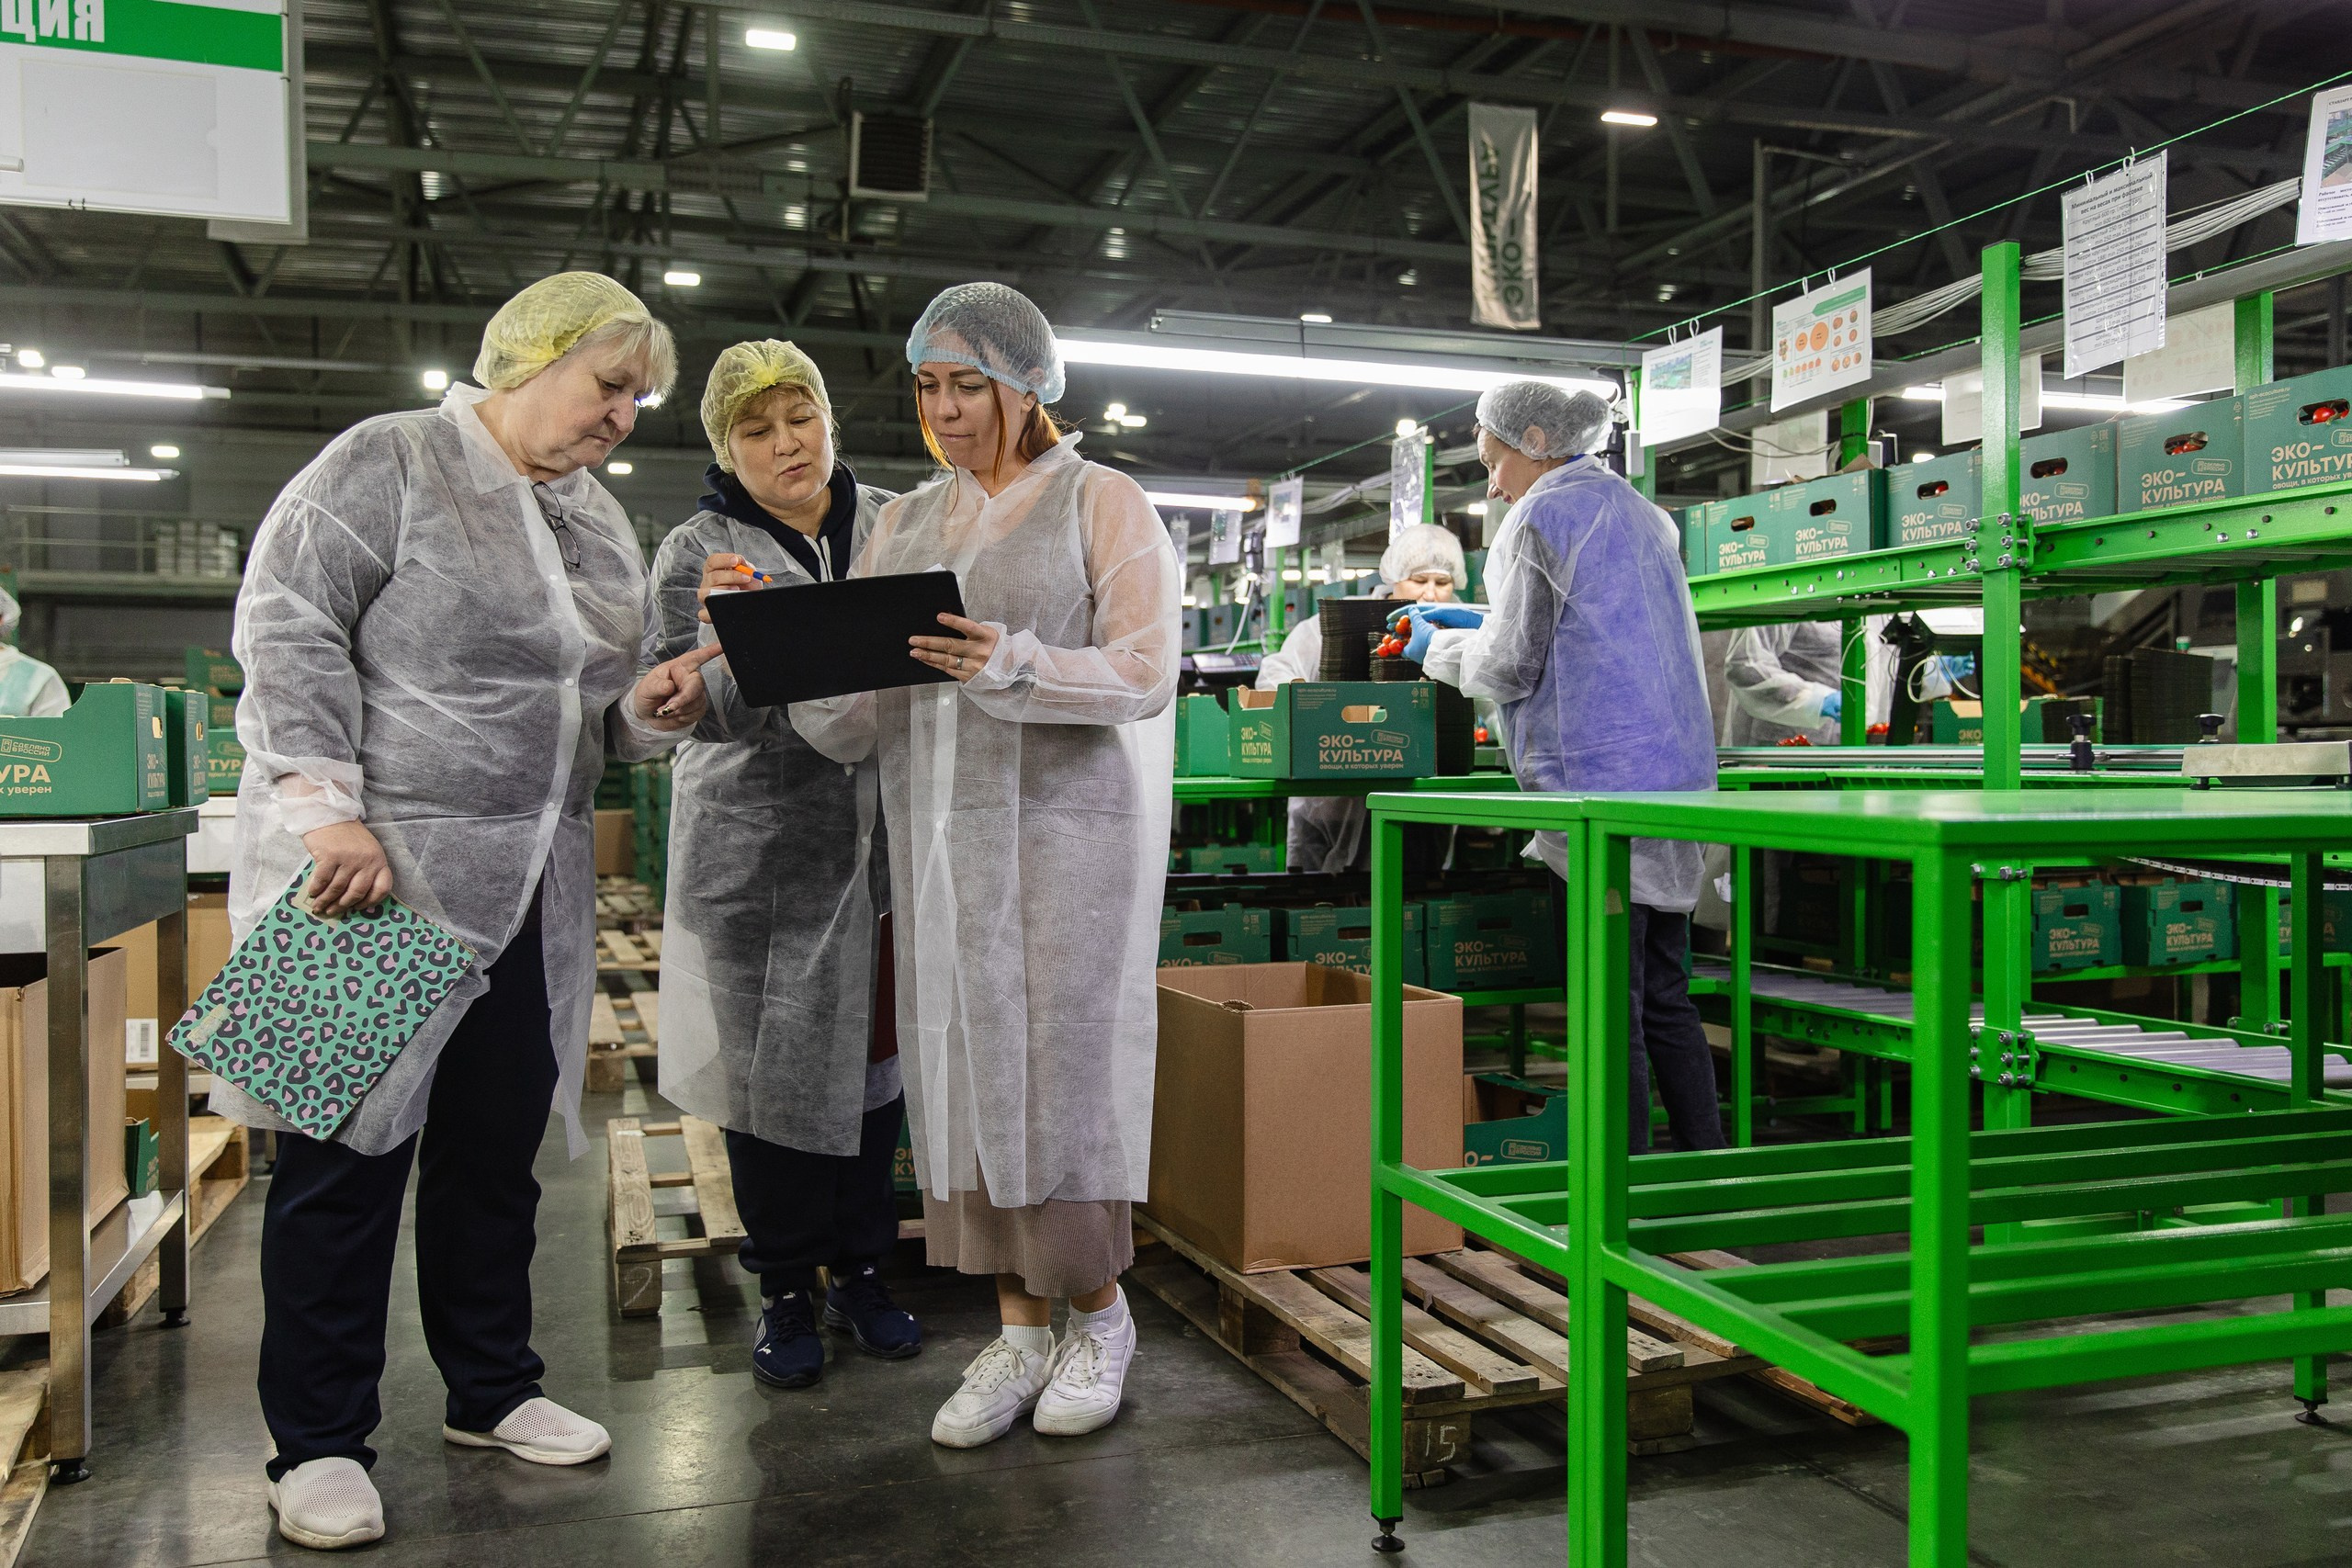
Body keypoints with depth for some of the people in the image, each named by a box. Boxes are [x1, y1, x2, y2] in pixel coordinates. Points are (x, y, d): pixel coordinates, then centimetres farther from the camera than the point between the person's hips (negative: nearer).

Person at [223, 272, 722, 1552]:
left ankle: (491, 1388, 29)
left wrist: (646, 709, 1)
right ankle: (319, 1441, 14)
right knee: (350, 1144, 1)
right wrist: (328, 807, -21)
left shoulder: (602, 524, 16)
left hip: (524, 890, 7)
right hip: (370, 873, -7)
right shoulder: (389, 462, -6)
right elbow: (287, 631, -13)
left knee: (500, 1136, 13)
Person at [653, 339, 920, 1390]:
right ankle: (786, 1292, 18)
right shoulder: (696, 553, 1)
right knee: (772, 1062, 2)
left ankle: (862, 1271, 24)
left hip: (882, 838, 3)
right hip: (761, 846, -2)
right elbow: (700, 706, -10)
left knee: (876, 1054, 8)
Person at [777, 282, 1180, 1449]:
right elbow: (857, 724, 10)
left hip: (1071, 829, -5)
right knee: (964, 1069, 4)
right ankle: (1016, 1332, 17)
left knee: (1064, 1067, -2)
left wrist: (1015, 666, -26)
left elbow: (1145, 675, -10)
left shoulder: (1104, 506, 1)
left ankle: (1098, 1315, 18)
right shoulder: (904, 526, 15)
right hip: (940, 836, 5)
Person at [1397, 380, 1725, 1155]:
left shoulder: (1541, 517, -7)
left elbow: (1511, 665, -6)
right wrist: (1467, 618, 29)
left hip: (1598, 779, -9)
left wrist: (1436, 646, 13)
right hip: (1678, 772, 9)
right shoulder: (1642, 511, 20)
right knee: (1666, 996, 13)